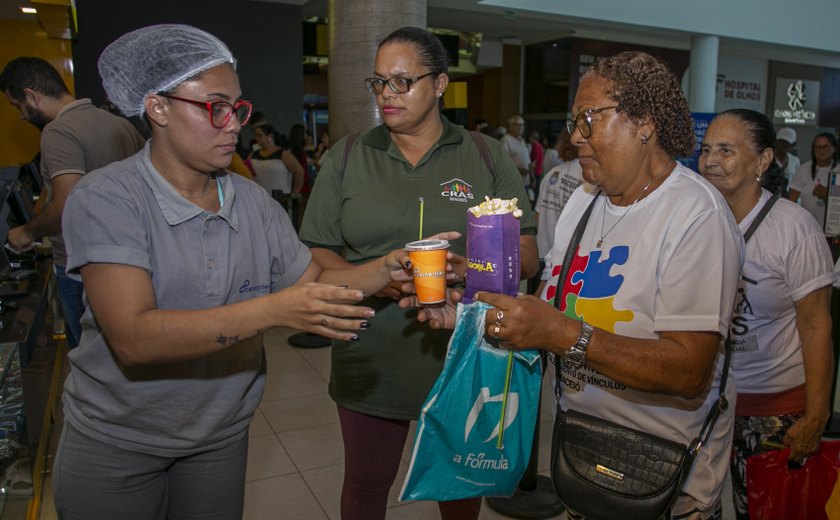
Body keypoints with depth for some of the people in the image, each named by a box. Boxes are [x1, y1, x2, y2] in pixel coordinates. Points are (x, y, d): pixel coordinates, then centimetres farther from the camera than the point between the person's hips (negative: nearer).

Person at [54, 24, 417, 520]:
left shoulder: (253, 201, -2)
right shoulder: (106, 197, -19)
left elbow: (314, 283, 0)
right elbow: (134, 338, -29)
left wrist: (386, 268, -18)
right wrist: (273, 310, -38)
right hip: (115, 442, -4)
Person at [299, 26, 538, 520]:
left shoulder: (488, 157, 0)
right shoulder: (346, 158, 2)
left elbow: (527, 256, -1)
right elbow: (315, 255, 2)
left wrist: (470, 269, -22)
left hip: (464, 357, 0)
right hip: (370, 362, 1)